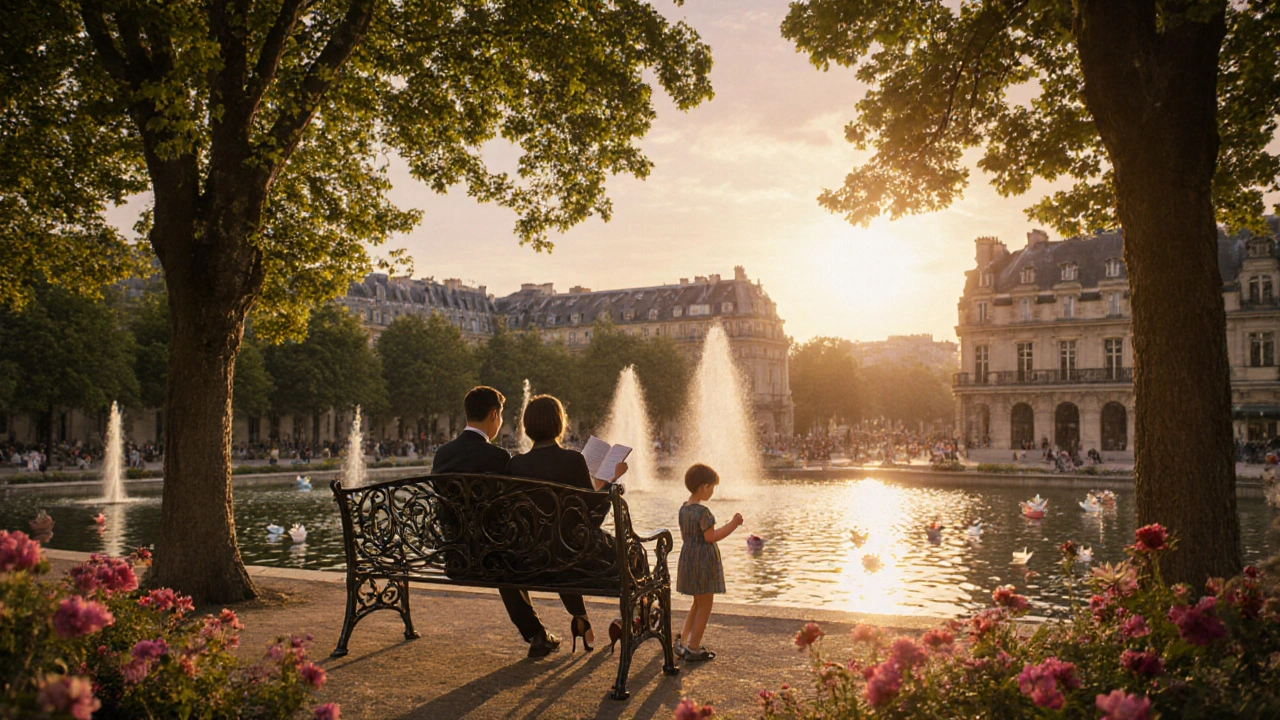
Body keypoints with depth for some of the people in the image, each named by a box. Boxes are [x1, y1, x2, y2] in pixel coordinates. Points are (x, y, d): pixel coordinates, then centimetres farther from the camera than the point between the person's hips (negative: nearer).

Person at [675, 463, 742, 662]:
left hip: (688, 559, 9)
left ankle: (683, 641, 25)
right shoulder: (702, 511, -21)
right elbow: (710, 537, -21)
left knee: (697, 604, 23)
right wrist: (733, 524, -16)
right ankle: (693, 649, 7)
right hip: (704, 562, -9)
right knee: (705, 606, 3)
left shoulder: (684, 509, 6)